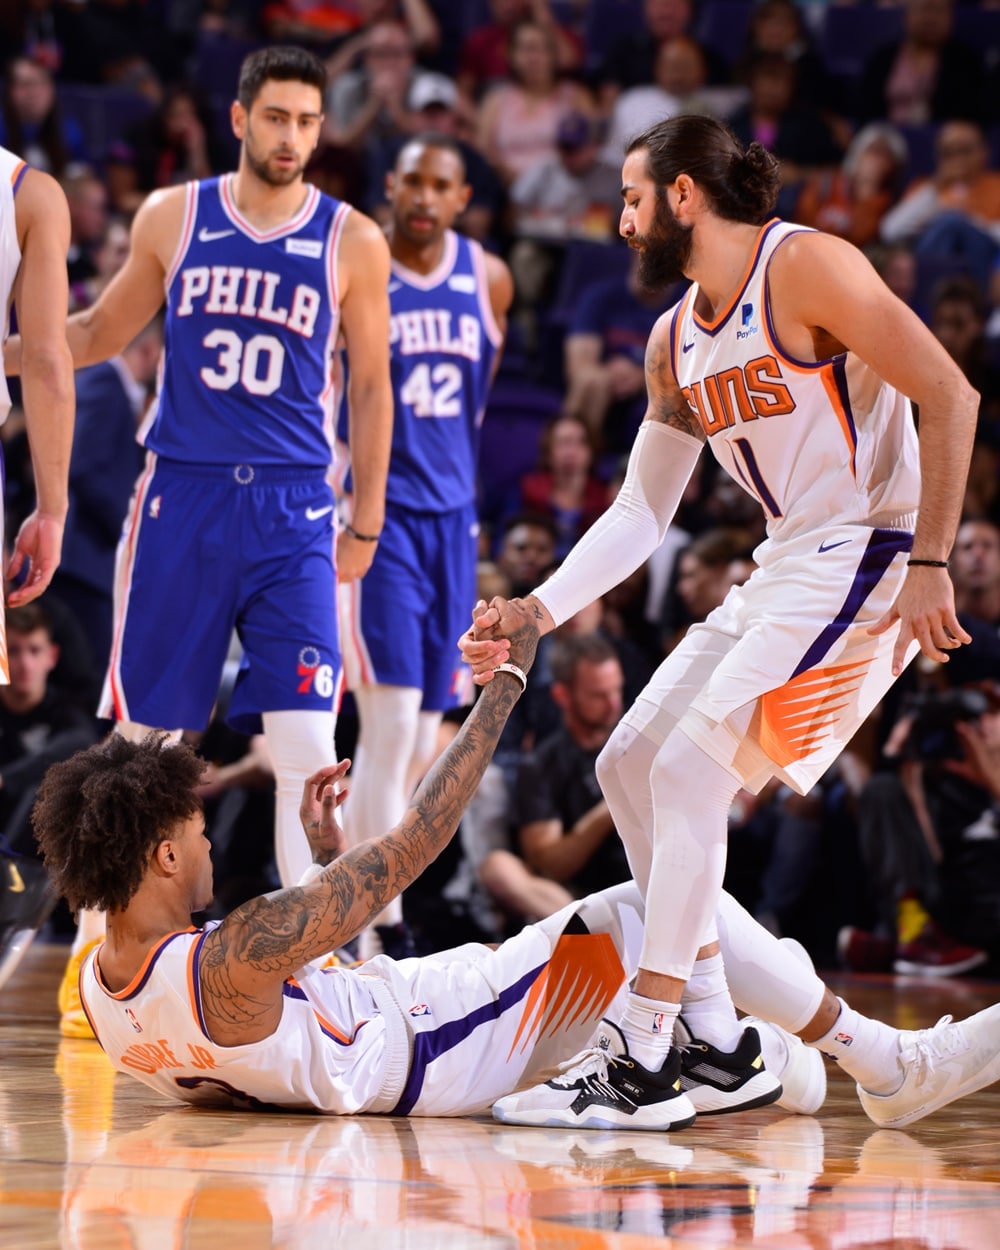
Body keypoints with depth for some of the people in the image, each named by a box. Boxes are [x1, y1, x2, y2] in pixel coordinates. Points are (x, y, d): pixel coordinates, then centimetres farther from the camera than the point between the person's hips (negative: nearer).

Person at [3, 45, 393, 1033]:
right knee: (140, 736, 5)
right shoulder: (173, 218, 4)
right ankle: (95, 940, 16)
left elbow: (369, 388, 7)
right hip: (181, 496, 1)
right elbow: (98, 334, 16)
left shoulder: (351, 243, 2)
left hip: (292, 511, -1)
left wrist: (366, 523, 4)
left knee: (304, 742, -9)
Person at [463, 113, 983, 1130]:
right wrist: (538, 612, 6)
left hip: (864, 562, -10)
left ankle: (642, 1063, -13)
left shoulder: (806, 267, -13)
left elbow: (948, 397, -17)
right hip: (782, 570, 10)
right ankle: (719, 1033, 12)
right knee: (628, 765, 8)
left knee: (689, 772, -16)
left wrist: (928, 564, -21)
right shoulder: (675, 341, 14)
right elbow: (641, 511, 17)